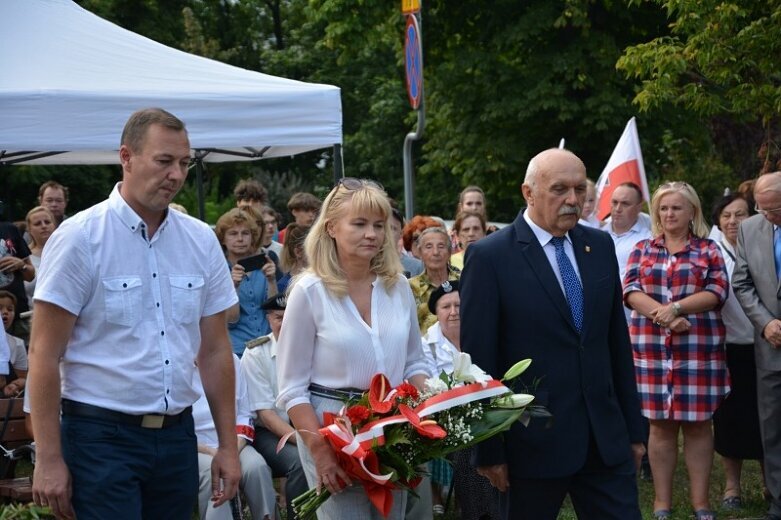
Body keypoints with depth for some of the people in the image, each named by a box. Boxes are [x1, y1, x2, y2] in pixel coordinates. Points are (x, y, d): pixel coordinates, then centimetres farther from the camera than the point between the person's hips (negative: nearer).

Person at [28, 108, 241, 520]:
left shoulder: (201, 241, 8)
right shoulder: (79, 237, -7)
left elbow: (215, 351, 12)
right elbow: (44, 355, -9)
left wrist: (228, 446, 8)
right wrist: (48, 459, -13)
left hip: (177, 435, 5)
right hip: (102, 438, -5)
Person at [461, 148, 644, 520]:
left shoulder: (600, 246, 8)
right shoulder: (489, 257, -8)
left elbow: (618, 342, 12)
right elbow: (478, 359, -8)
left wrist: (633, 428, 12)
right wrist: (488, 450, -9)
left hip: (606, 437, 4)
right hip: (533, 441, -4)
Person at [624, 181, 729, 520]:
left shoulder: (708, 250, 8)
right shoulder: (642, 250, 12)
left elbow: (717, 292, -4)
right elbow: (631, 291, -1)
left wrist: (676, 307, -17)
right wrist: (662, 315, -17)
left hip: (699, 348, -1)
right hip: (652, 348, 1)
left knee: (698, 423, 2)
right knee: (660, 424, 3)